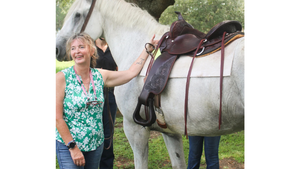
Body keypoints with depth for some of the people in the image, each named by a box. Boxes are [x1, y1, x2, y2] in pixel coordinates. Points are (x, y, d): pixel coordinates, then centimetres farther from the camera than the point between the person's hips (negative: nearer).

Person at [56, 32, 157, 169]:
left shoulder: (100, 76, 4)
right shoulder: (62, 78, -10)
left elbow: (131, 72, 11)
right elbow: (57, 118, -12)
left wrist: (148, 49, 13)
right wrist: (73, 148, -14)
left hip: (96, 145, 4)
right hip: (68, 146, -4)